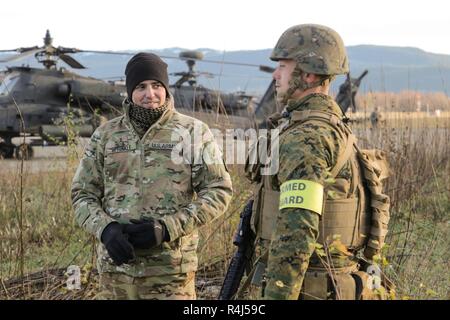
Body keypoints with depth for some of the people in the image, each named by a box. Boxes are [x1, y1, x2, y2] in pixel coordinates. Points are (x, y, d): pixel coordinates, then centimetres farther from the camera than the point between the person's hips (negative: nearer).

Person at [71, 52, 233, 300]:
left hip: (170, 270, -2)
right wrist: (105, 228, -12)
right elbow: (82, 194, 9)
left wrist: (166, 228, -14)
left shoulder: (194, 132, 0)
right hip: (116, 267, 3)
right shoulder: (105, 135, 8)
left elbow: (218, 191, -3)